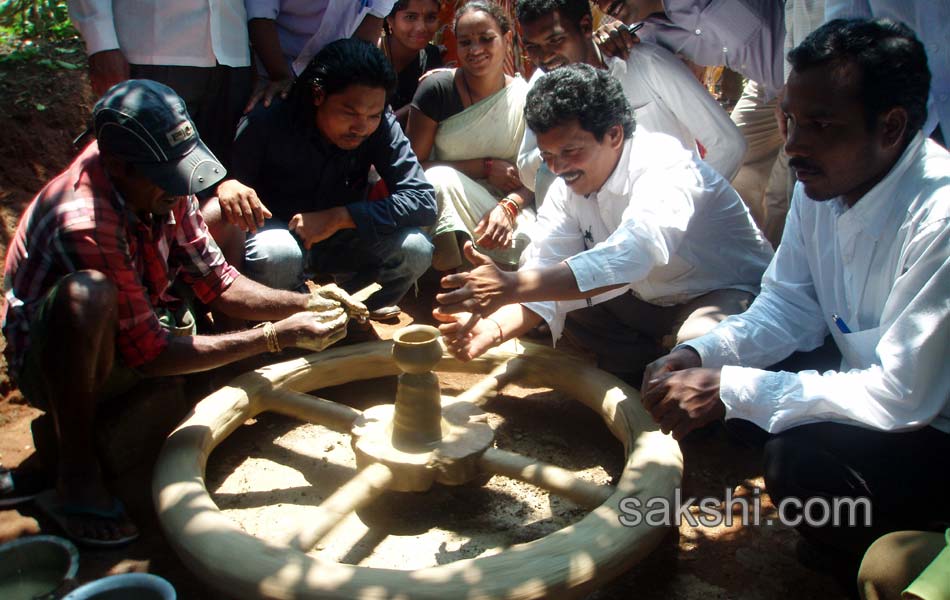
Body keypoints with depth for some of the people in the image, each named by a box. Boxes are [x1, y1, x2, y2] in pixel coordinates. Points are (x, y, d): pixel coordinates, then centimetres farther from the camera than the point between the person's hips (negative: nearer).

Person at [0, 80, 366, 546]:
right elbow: (150, 355, -28)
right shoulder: (86, 224, -33)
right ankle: (76, 471, -20)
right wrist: (278, 336, -29)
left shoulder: (161, 184, -12)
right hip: (52, 366, -7)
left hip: (137, 336, 7)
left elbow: (215, 280, -3)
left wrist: (304, 305, -19)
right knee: (87, 295, -40)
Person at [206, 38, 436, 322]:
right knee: (276, 254, -38)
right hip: (279, 233, -2)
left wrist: (340, 216, -32)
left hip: (342, 242, 2)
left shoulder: (383, 127, -17)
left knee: (416, 248, -24)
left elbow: (424, 201, -24)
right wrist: (226, 185, -38)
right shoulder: (267, 125, -21)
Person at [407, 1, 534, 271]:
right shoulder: (437, 89, -7)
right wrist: (486, 167, -15)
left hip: (508, 202, 1)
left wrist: (509, 207, -25)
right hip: (444, 205, 0)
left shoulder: (526, 97, -2)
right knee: (441, 177, -34)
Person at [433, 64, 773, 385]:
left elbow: (631, 254, -46)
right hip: (649, 302, 7)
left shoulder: (665, 164, -28)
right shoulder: (566, 188, -7)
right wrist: (493, 328, -36)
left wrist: (512, 286, -53)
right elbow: (542, 272, -15)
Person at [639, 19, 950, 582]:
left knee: (802, 460, -29)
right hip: (873, 382, 7)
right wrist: (699, 357, -16)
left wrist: (730, 388, -30)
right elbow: (789, 308, 2)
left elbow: (903, 396, -31)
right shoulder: (821, 182, -7)